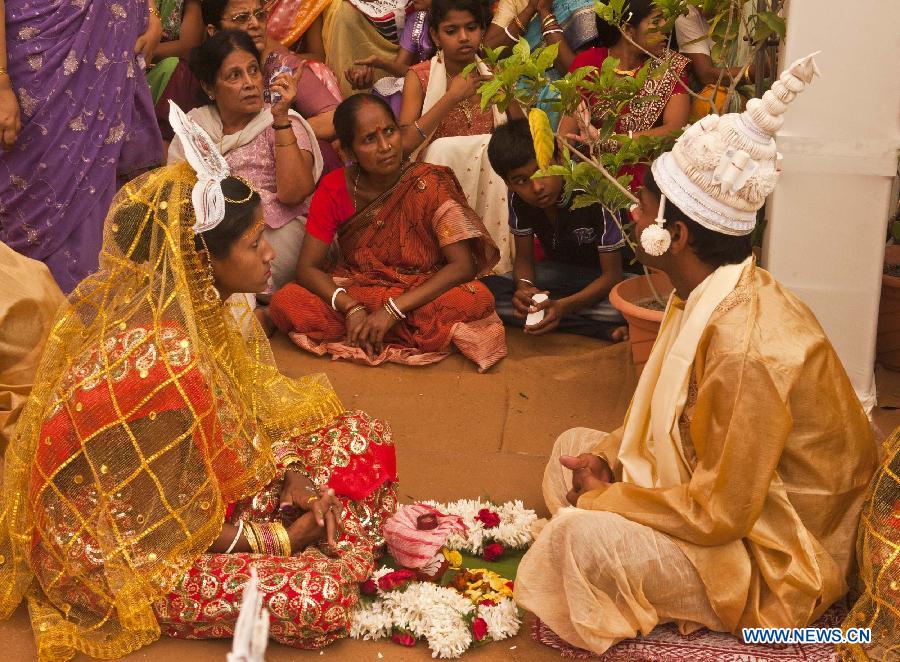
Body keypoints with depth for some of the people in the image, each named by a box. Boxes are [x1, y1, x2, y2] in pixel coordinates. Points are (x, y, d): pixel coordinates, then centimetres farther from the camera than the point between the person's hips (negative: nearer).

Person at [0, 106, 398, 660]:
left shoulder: (206, 304, -8)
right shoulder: (162, 362, -33)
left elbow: (253, 407, 7)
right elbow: (163, 526, -24)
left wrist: (291, 476, -9)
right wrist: (277, 540, -14)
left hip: (197, 482, 9)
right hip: (126, 556, -9)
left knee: (363, 437, 7)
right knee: (319, 598, -26)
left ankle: (326, 547, -1)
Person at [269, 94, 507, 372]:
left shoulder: (430, 183, -14)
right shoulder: (335, 188, -8)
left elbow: (463, 265, -19)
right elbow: (307, 267, -7)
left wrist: (393, 310, -28)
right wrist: (352, 308, -27)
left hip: (420, 294, -2)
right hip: (355, 293, 2)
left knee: (478, 299, -33)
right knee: (284, 303, -26)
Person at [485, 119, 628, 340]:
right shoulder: (518, 198, -13)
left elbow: (612, 275, -23)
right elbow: (524, 257, -1)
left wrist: (565, 305, -39)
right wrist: (524, 287, -26)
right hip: (561, 271, 7)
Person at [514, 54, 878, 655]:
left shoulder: (744, 347, -33)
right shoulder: (709, 294, -3)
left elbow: (718, 514, -28)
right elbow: (672, 415, 13)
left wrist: (606, 496, -15)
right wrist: (609, 456, -3)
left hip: (773, 564, -10)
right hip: (722, 491, 10)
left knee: (582, 536, -27)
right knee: (575, 447, 12)